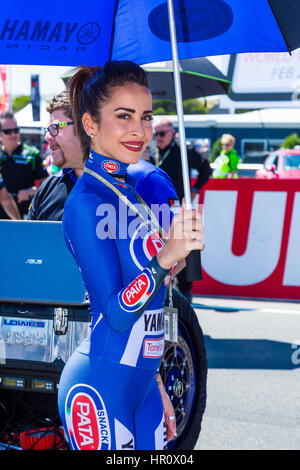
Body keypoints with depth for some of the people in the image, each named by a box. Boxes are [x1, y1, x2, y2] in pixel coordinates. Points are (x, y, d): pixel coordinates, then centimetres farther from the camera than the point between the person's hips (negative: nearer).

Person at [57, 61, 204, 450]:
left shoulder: (129, 194, 11)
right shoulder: (87, 201, -14)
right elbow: (116, 313, -20)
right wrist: (166, 258, -33)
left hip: (141, 383, 8)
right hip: (101, 385, -8)